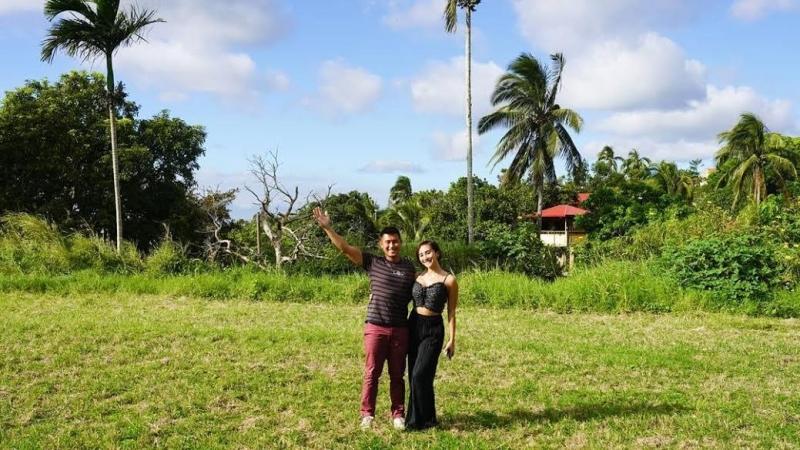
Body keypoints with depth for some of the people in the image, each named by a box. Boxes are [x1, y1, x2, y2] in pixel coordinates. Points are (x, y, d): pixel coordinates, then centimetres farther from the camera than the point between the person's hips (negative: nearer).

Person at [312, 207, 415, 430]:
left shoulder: (409, 267, 7)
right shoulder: (372, 262, 1)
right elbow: (345, 248, -4)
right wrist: (327, 227, -10)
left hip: (400, 329, 2)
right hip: (375, 327, -1)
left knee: (397, 375, 10)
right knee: (371, 372, 4)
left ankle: (398, 414, 20)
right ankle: (367, 414, 16)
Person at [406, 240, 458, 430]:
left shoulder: (449, 280, -6)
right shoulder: (418, 277, 8)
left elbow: (451, 313, -3)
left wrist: (452, 339, -5)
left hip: (433, 329, -6)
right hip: (413, 326, 6)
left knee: (420, 375, -11)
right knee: (413, 375, 8)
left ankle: (419, 420, 2)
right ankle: (424, 416, 22)